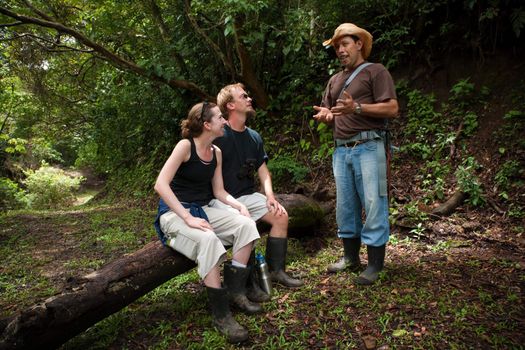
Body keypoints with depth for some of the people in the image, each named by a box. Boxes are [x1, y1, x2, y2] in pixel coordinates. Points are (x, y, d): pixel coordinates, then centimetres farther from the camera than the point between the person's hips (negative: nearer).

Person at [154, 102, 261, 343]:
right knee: (208, 240, -36)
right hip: (174, 213, -7)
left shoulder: (216, 153, 7)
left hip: (201, 210, 7)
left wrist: (239, 205, -10)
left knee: (246, 225, -13)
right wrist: (187, 218, -30)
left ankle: (236, 291, -6)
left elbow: (219, 191, 9)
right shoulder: (185, 146, -15)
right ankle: (220, 313, -24)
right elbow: (161, 185, -24)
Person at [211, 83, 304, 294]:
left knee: (281, 216, -7)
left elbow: (263, 170, 11)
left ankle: (276, 270, 7)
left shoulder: (254, 137, 9)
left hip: (248, 195, 7)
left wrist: (270, 196, -6)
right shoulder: (219, 135, -12)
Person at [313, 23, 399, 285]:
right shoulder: (335, 80, 21)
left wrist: (357, 108, -19)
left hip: (368, 147, -6)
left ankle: (375, 264, 4)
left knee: (373, 205, -5)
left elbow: (392, 109, -8)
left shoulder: (376, 71, 2)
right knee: (345, 206, 9)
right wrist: (325, 115, -2)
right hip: (341, 150, 7)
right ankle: (350, 257, 22)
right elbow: (329, 112, 22)